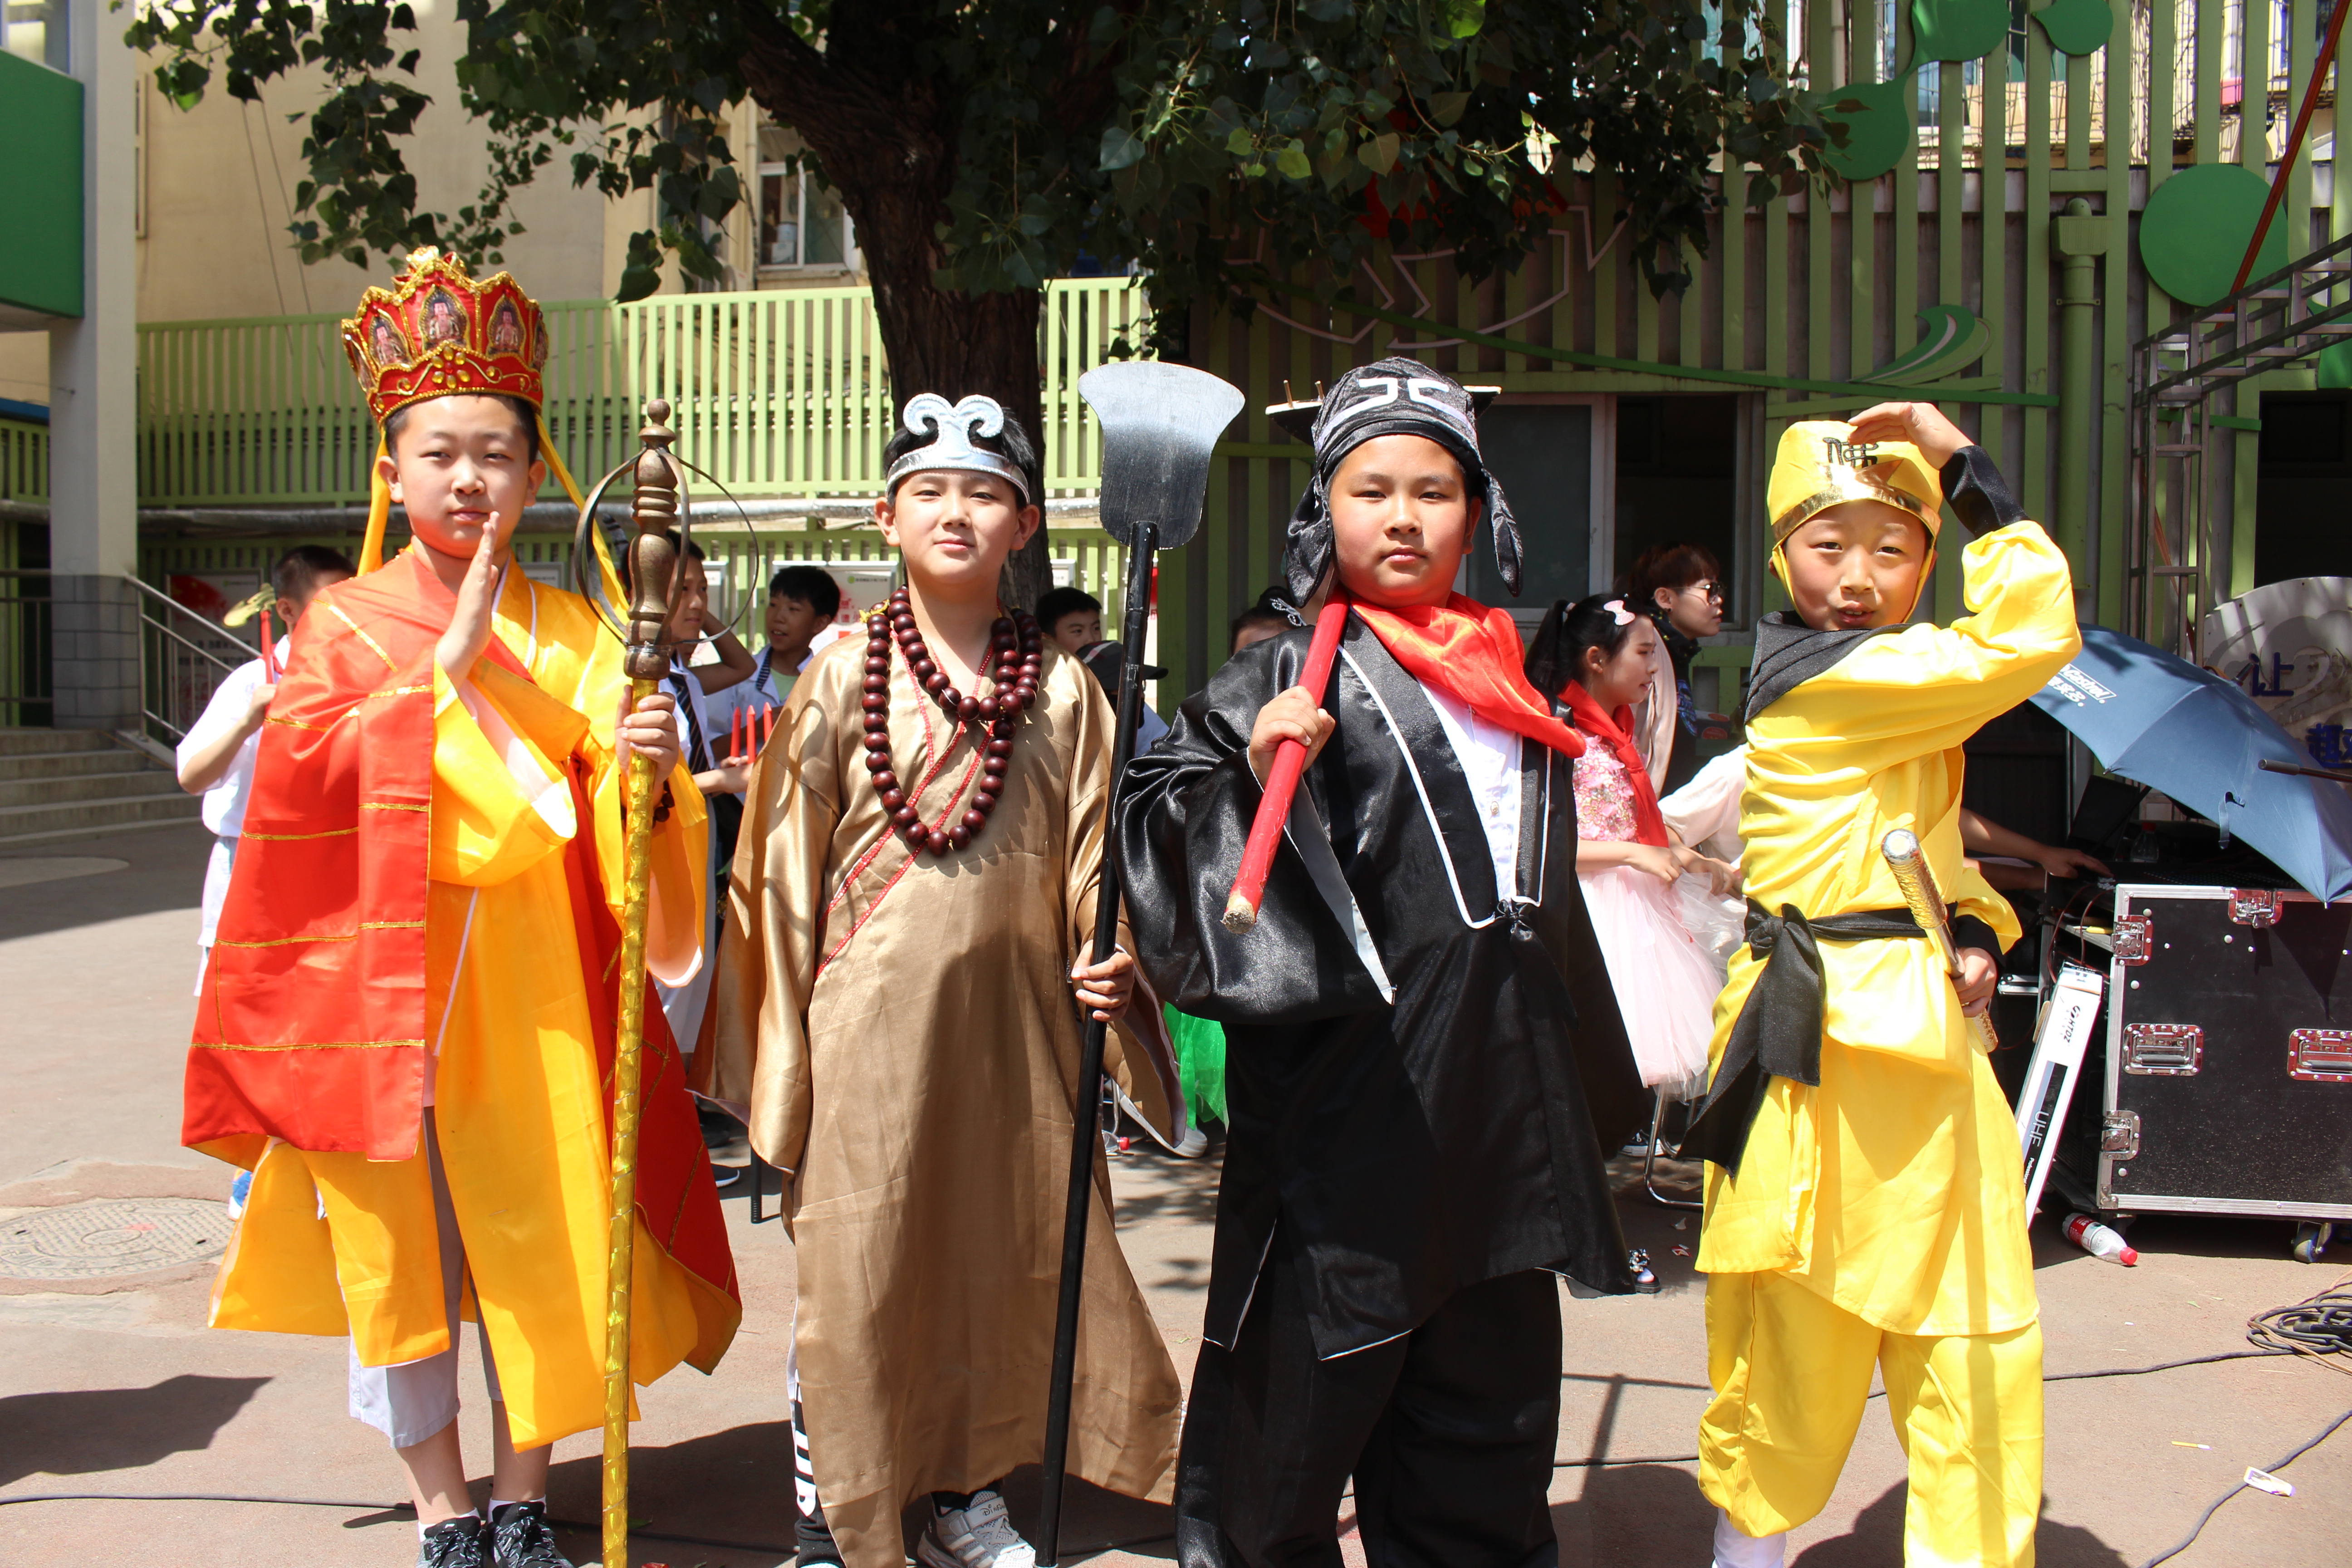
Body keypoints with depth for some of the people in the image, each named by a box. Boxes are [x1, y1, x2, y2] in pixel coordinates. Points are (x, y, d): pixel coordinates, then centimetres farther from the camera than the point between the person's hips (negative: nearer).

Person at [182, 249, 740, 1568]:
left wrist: (647, 773, -25)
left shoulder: (574, 636, 6)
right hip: (382, 977, 0)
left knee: (543, 1244, 3)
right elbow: (308, 763, -11)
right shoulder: (345, 622, 6)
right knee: (398, 1248, 6)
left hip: (533, 985, 0)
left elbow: (616, 825, -3)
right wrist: (449, 664, -12)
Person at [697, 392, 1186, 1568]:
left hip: (1015, 1011, 2)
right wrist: (780, 1047, -1)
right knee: (852, 1263, 4)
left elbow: (1095, 852, 5)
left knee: (1002, 1248, 12)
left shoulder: (1063, 689, 4)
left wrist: (1108, 954, -14)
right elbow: (787, 862, 1)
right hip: (872, 1012, -2)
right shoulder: (843, 674, 0)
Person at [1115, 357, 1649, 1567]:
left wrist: (1595, 1082, 24)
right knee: (1306, 1388, 3)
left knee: (1488, 1407, 16)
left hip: (1503, 1084, 6)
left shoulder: (1513, 682, 14)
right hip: (1351, 1089, -6)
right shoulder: (1288, 675, -4)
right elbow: (1156, 808, -8)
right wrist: (1251, 772, -26)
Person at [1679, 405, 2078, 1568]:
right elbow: (2030, 638, -20)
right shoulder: (1823, 679, -16)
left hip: (1924, 1036, 9)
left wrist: (1975, 932, 3)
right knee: (1800, 1341, 4)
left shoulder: (1885, 695, 15)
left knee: (1978, 1337, 14)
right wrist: (1973, 471, -14)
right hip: (1837, 1042, -9)